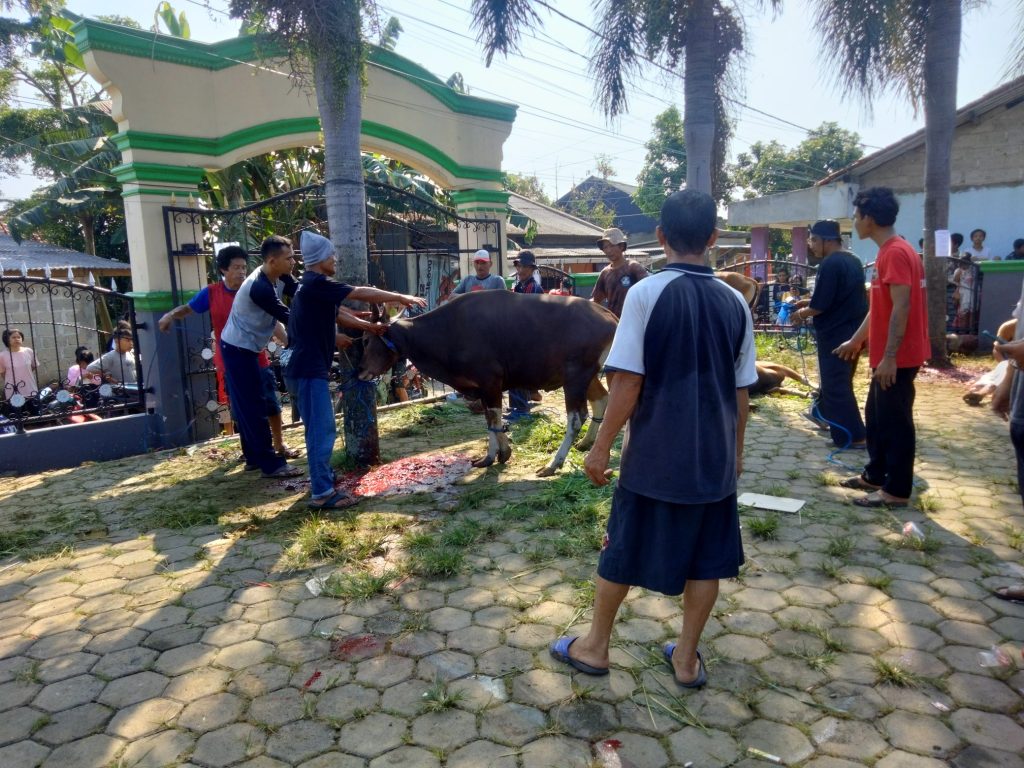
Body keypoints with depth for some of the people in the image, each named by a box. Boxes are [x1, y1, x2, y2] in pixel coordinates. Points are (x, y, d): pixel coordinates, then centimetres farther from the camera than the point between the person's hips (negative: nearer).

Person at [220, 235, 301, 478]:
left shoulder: (279, 278, -1)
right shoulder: (259, 287, -29)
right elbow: (289, 319, -27)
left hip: (245, 348, 10)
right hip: (238, 350, -10)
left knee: (248, 406, 15)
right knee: (254, 407, -6)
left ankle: (254, 457, 25)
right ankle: (271, 463, 0)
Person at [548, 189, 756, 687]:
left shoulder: (646, 293, -13)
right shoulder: (733, 301, 0)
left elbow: (627, 383, -16)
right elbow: (741, 390, 4)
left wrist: (601, 446, -7)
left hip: (654, 454, -3)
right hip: (714, 456, 4)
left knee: (623, 552, 12)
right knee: (706, 559, 16)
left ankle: (594, 646, 29)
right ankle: (686, 658, 29)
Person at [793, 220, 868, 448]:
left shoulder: (830, 264, -19)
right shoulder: (853, 261, 10)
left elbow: (820, 306, -21)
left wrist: (803, 313, -2)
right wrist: (809, 302, 16)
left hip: (835, 334, -9)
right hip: (852, 331, 9)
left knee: (836, 385, -2)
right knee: (833, 377, 24)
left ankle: (853, 436, 1)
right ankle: (822, 411, 43)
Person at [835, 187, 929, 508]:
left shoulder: (896, 253, -17)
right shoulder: (888, 252, 14)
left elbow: (901, 308, -23)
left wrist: (889, 357, -24)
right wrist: (856, 340, 26)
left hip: (897, 358, -10)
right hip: (887, 355, 10)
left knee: (895, 421, -2)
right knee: (876, 416, 18)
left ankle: (897, 490, 8)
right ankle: (875, 475, 30)